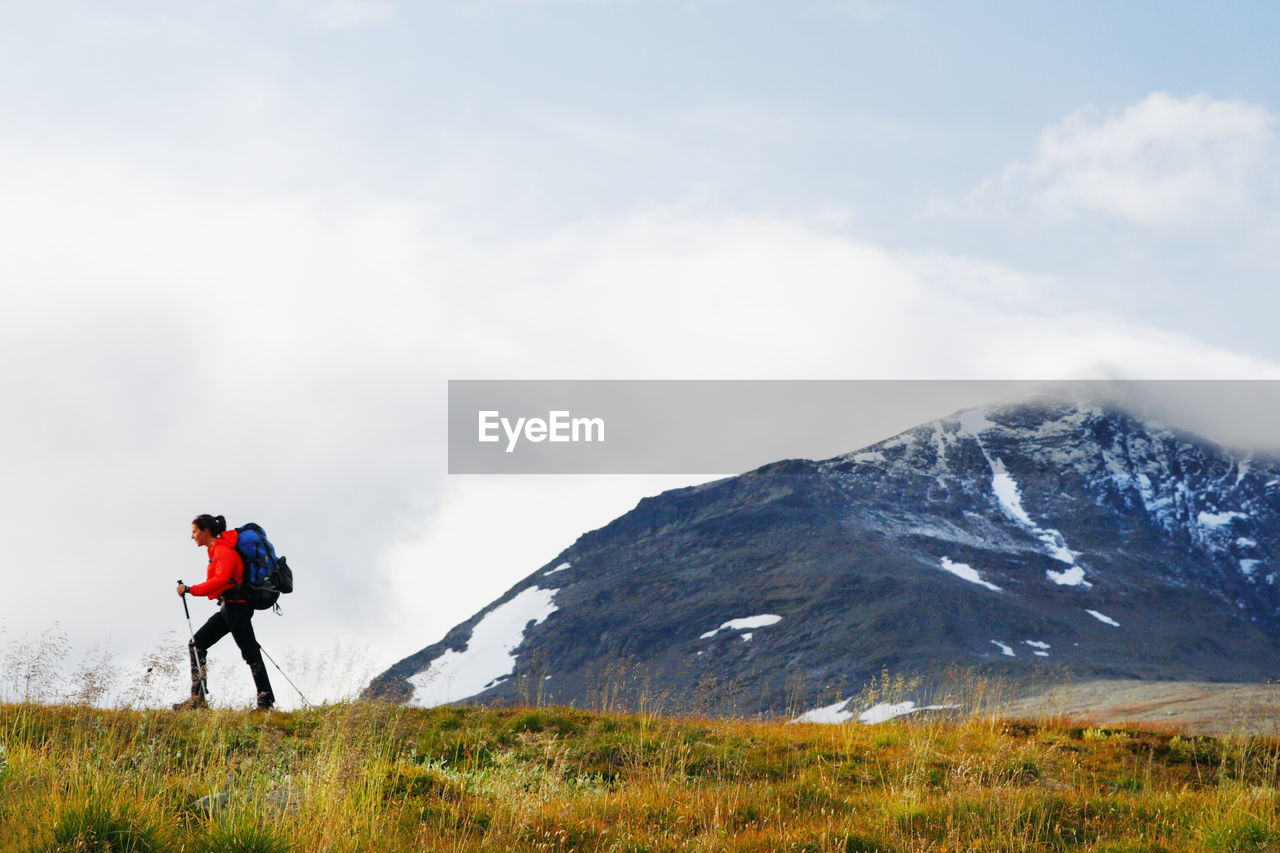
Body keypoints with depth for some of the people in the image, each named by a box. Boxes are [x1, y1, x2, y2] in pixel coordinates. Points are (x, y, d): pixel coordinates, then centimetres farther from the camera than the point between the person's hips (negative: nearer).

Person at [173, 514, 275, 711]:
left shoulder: (223, 551, -14)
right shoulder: (217, 550, 16)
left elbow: (221, 580, -28)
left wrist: (191, 590, -28)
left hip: (235, 606, -10)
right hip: (229, 607, 10)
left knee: (250, 653, -7)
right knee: (196, 644, 7)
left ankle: (266, 701, -4)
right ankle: (198, 697, 5)